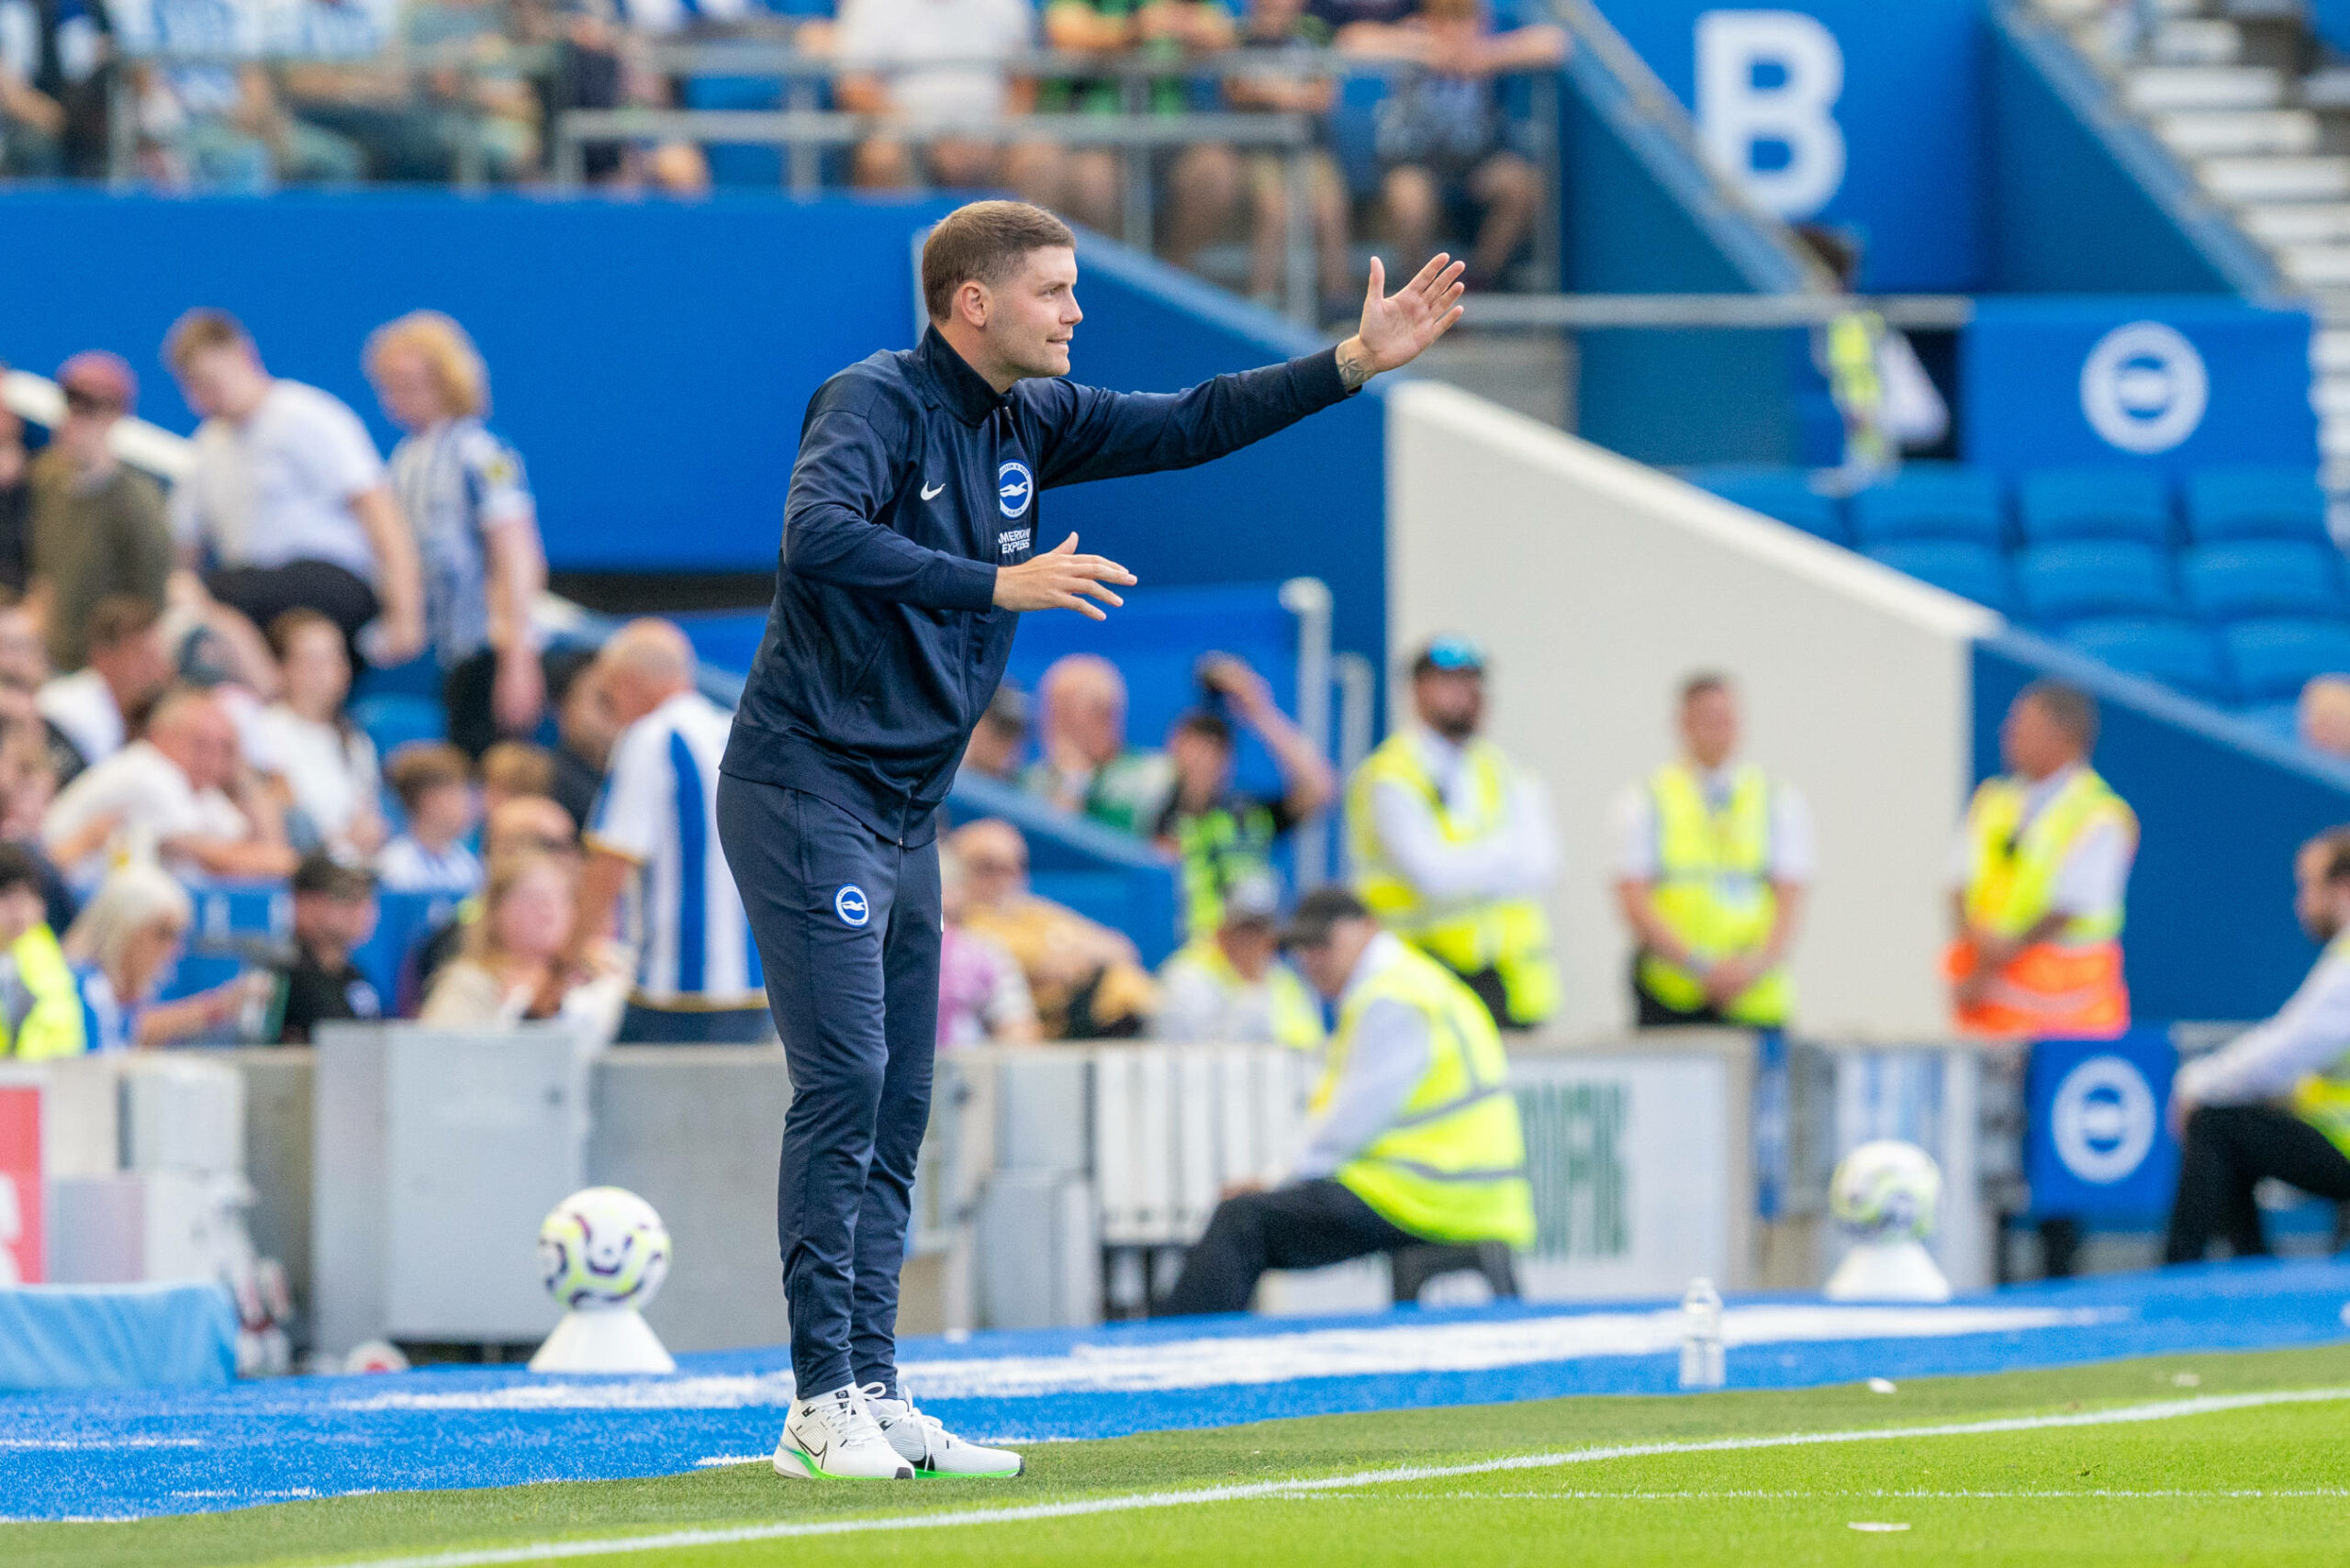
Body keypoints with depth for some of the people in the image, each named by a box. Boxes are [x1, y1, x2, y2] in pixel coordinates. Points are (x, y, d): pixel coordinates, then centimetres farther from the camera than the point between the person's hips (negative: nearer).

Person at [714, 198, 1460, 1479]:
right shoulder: (875, 404, -14)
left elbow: (1189, 427, 16)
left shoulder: (1028, 422, 11)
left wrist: (1358, 360, 7)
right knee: (844, 1080, -14)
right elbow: (818, 535, -31)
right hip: (808, 789, -9)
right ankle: (822, 1409, -13)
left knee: (899, 1106, 8)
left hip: (906, 814, 9)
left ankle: (874, 1395, 10)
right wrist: (999, 585, -35)